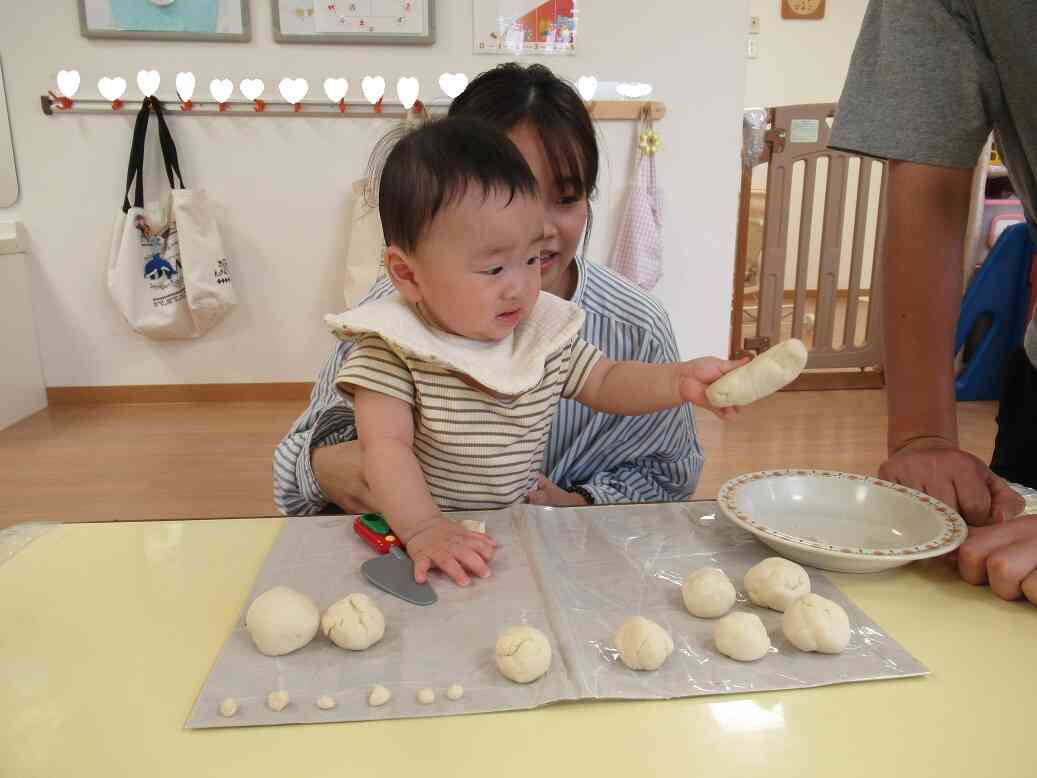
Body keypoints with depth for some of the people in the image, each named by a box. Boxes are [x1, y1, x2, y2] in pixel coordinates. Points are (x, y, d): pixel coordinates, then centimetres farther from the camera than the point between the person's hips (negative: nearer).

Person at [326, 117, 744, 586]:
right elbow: (385, 445, -21)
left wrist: (681, 380, -9)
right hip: (423, 539, -3)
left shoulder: (546, 332, 0)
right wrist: (423, 530, -34)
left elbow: (606, 383, 8)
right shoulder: (392, 348, -15)